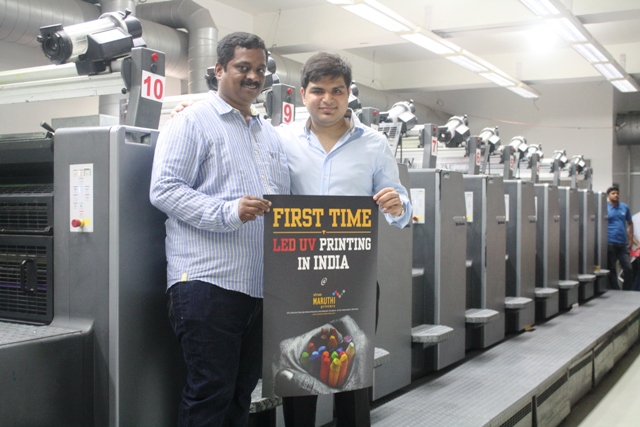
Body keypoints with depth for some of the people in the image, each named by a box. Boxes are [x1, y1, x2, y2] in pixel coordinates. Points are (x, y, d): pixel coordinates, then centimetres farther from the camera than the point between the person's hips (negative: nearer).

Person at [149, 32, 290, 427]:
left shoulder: (270, 134, 21)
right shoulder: (194, 122, 0)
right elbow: (164, 189, -11)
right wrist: (229, 212, -21)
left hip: (261, 284, 7)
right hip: (208, 280, -7)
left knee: (243, 388, 13)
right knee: (211, 391, -3)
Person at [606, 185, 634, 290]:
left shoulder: (624, 207, 10)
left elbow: (630, 223, 19)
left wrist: (631, 239, 10)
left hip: (623, 244, 4)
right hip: (610, 244, -4)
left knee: (628, 269, 1)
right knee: (611, 270, 4)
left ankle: (626, 291, 12)